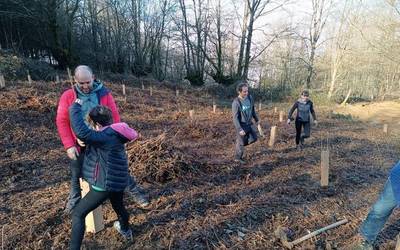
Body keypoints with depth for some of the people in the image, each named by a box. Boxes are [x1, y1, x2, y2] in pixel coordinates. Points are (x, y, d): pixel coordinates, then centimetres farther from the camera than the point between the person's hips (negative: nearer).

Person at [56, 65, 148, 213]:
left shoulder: (104, 93, -5)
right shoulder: (67, 96, -6)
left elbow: (114, 116, -3)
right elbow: (62, 122, -4)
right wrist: (69, 146, -10)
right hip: (79, 145, 1)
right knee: (76, 175, 18)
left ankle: (136, 192, 25)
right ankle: (74, 200, 45)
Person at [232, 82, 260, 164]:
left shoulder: (250, 98, -5)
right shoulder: (236, 102, -23)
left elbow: (253, 110, 12)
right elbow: (235, 118, -22)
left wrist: (256, 119, 19)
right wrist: (239, 129, -25)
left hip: (249, 123, 6)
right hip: (241, 125, -6)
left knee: (253, 139, 9)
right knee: (241, 142, 5)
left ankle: (239, 144, 31)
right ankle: (238, 158, 27)